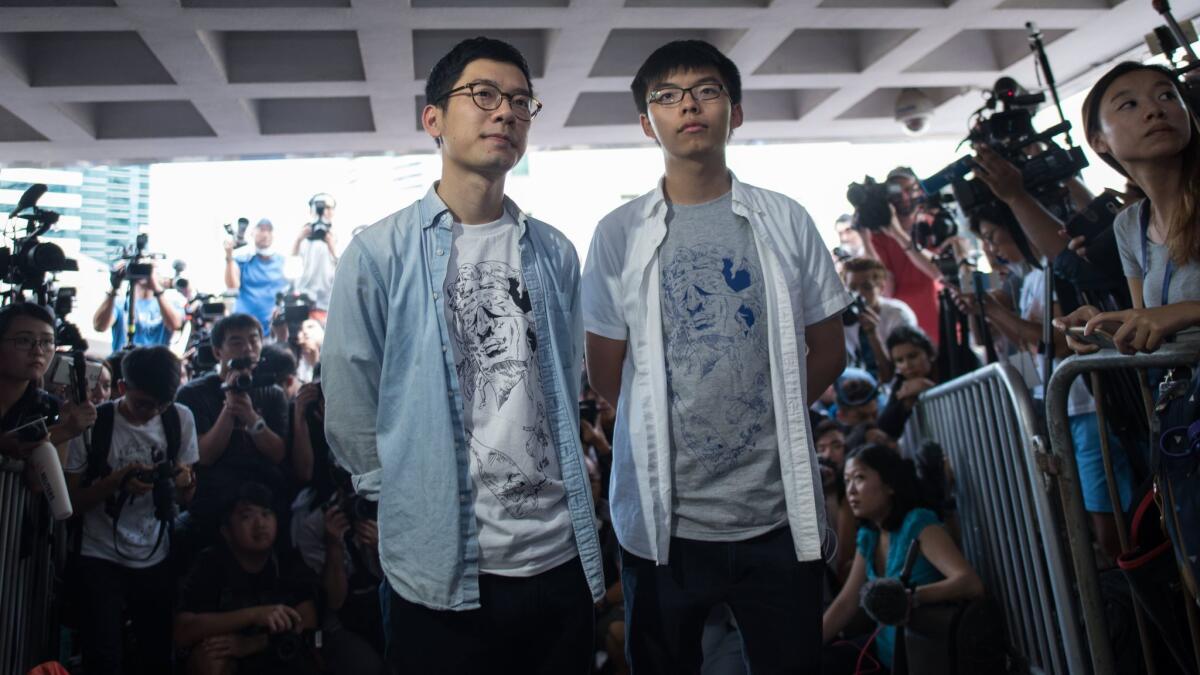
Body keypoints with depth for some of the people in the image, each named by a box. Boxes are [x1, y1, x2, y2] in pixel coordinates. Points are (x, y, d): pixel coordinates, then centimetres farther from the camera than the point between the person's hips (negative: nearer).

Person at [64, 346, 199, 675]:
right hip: (101, 558, -2)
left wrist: (185, 480, -18)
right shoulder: (93, 424, -10)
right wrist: (116, 480, -22)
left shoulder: (181, 419, -3)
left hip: (156, 559, 2)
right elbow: (72, 502, -6)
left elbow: (184, 498, 5)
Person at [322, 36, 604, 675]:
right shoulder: (379, 253, -5)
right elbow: (349, 409, -1)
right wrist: (412, 501, 2)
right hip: (440, 570, -3)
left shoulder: (554, 253, 7)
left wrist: (556, 489, 14)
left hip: (561, 556, 4)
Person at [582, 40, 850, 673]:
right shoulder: (619, 233, 1)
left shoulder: (787, 222, 4)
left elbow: (827, 351, 9)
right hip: (662, 516, 0)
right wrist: (665, 432, 1)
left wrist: (769, 419, 2)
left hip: (778, 510, 1)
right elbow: (605, 373, 4)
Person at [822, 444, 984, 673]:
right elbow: (846, 603, 5)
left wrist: (912, 597, -45)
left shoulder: (918, 524, -17)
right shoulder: (868, 537, 4)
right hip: (887, 654, 6)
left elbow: (971, 583, -29)